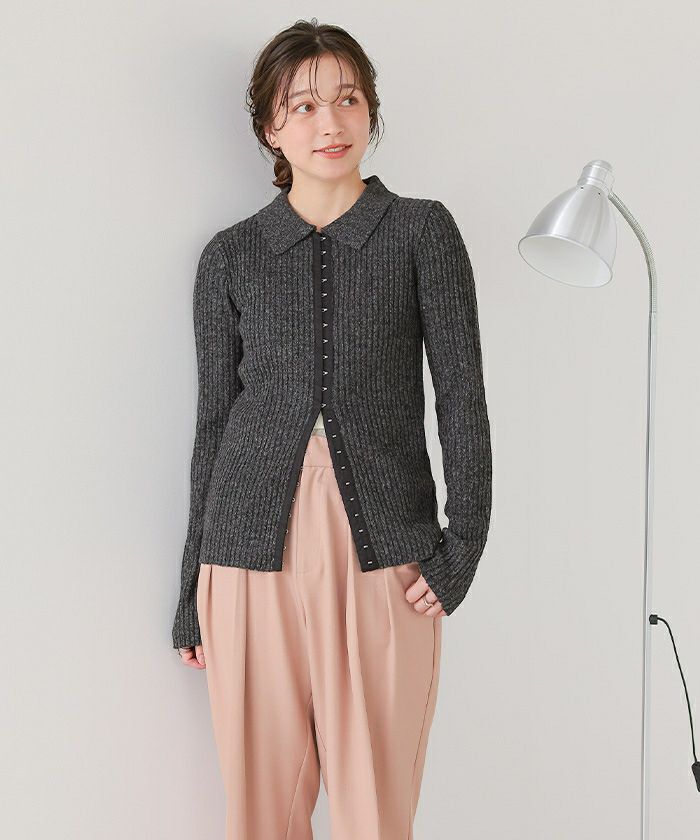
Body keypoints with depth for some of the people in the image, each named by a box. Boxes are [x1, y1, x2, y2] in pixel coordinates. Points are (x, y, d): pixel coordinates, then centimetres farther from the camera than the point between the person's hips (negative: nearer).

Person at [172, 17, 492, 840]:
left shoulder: (422, 231, 4)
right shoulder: (231, 256, 8)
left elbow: (462, 395, 0)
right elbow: (213, 422, 10)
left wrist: (463, 544, -9)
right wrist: (191, 593, 11)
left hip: (383, 557, -1)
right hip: (255, 552, 2)